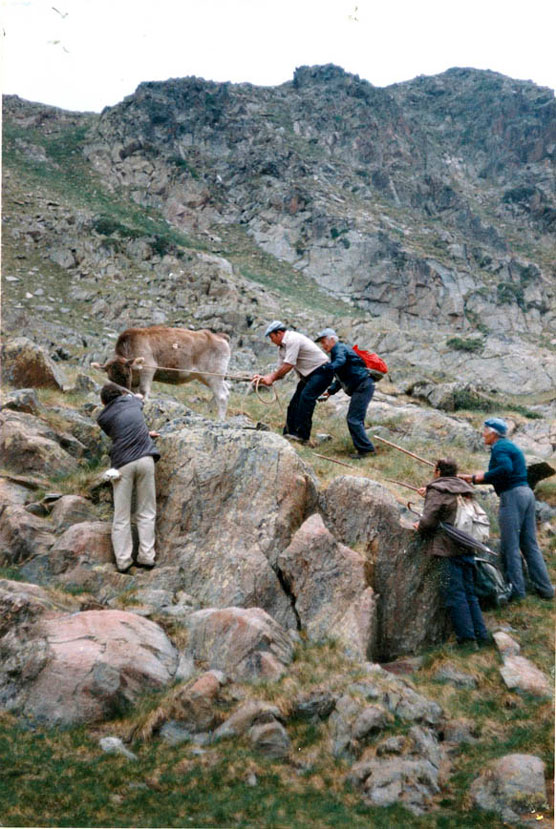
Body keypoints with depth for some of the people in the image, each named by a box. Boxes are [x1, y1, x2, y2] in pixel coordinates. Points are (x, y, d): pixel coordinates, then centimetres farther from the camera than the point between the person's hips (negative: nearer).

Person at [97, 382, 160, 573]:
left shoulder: (103, 418, 10)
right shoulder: (132, 402, 15)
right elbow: (139, 396, 40)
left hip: (122, 464, -1)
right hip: (145, 459, 1)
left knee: (121, 516, 5)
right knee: (146, 512, 8)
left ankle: (123, 560, 4)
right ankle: (146, 556, 4)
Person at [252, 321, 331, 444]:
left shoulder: (293, 339, -17)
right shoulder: (282, 348, 13)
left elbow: (289, 365, -22)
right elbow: (280, 371, 14)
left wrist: (272, 377, -14)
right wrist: (263, 377, 0)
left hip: (321, 371, -10)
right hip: (308, 375, 10)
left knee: (306, 397, -24)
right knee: (295, 403, 5)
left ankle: (303, 435, -24)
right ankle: (289, 434, 9)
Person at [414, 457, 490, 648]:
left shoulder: (436, 491, -8)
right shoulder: (464, 490, 15)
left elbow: (429, 520, -17)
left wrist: (419, 527, 7)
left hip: (448, 549, -7)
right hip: (467, 549, 7)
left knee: (455, 596, -3)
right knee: (469, 593, 14)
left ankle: (467, 638, -4)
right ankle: (482, 636, 14)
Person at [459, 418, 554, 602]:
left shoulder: (499, 447, -8)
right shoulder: (510, 446, 22)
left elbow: (505, 469, -27)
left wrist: (484, 476, -13)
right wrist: (472, 478, 23)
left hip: (512, 496, -10)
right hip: (526, 492, 10)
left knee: (509, 546, -4)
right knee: (530, 545, 12)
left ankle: (516, 590, -1)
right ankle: (545, 588, 13)